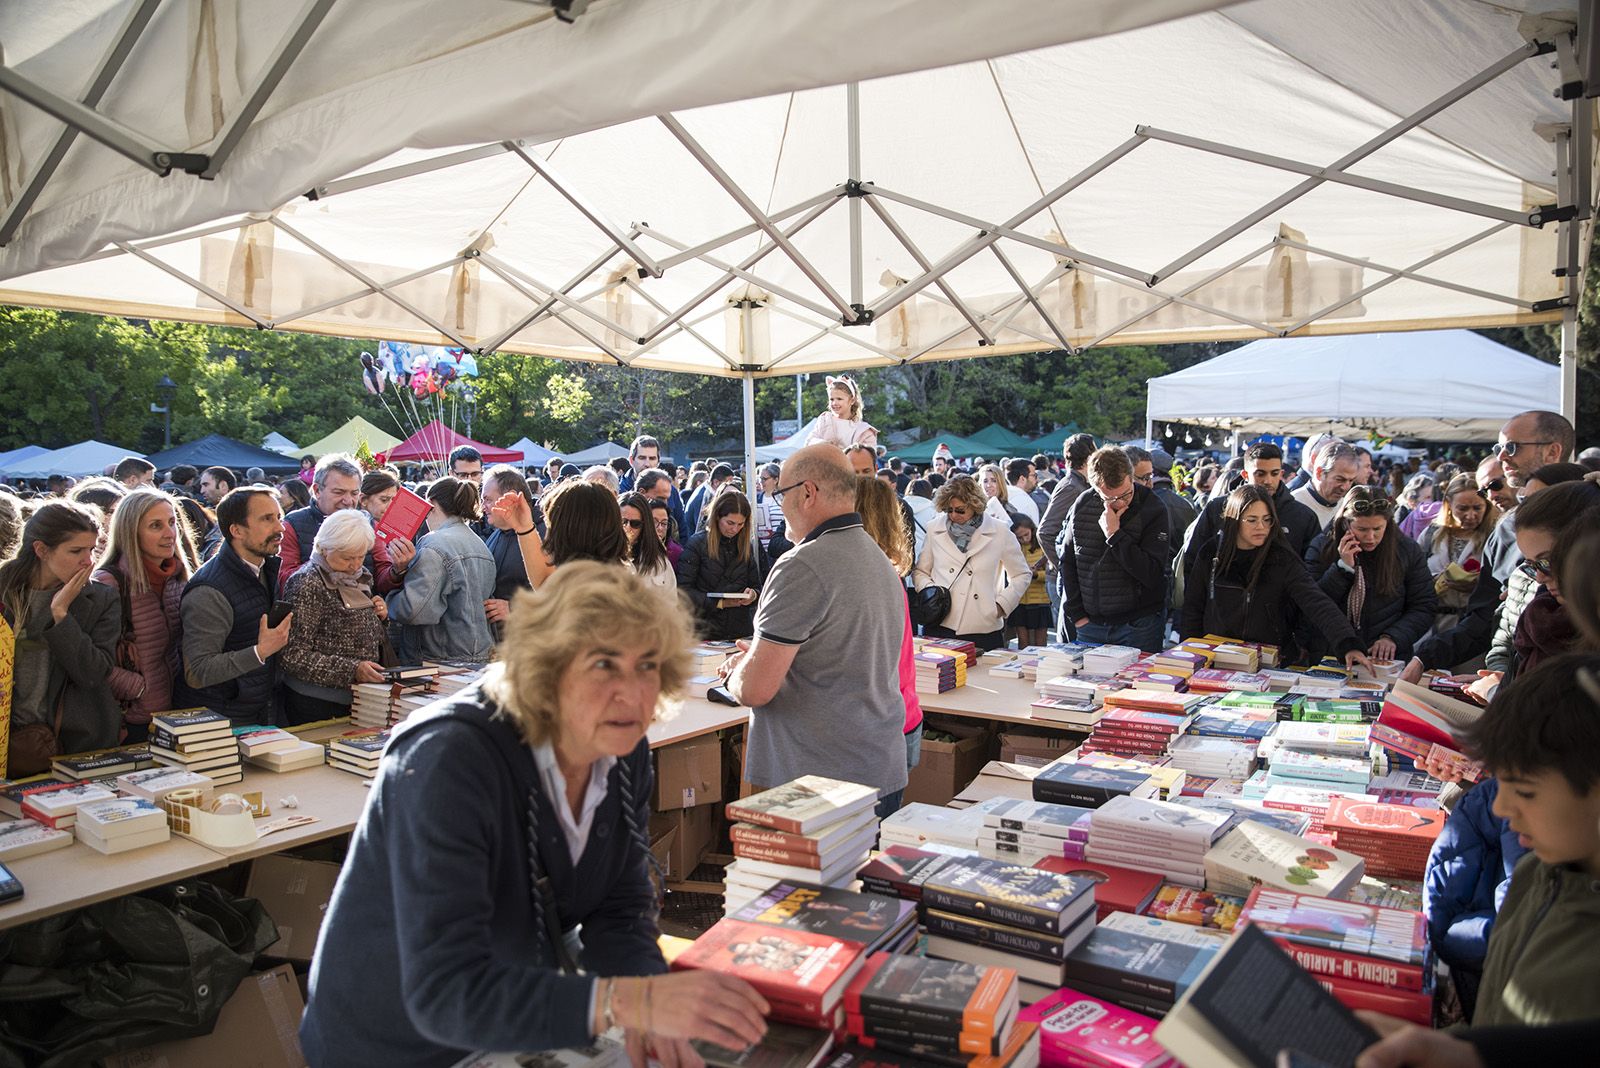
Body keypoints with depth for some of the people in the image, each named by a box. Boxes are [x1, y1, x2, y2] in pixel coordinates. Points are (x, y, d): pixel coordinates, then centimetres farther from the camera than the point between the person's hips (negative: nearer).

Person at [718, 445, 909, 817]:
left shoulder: (804, 566, -18)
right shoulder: (880, 560, 11)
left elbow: (755, 689, -20)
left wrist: (737, 671, 2)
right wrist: (759, 657, 17)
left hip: (821, 782, -9)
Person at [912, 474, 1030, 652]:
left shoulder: (1000, 532, 3)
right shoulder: (934, 529, 8)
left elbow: (1022, 574, 14)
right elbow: (919, 571, 18)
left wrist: (1002, 604, 3)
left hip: (984, 629, -1)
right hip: (939, 626, 1)